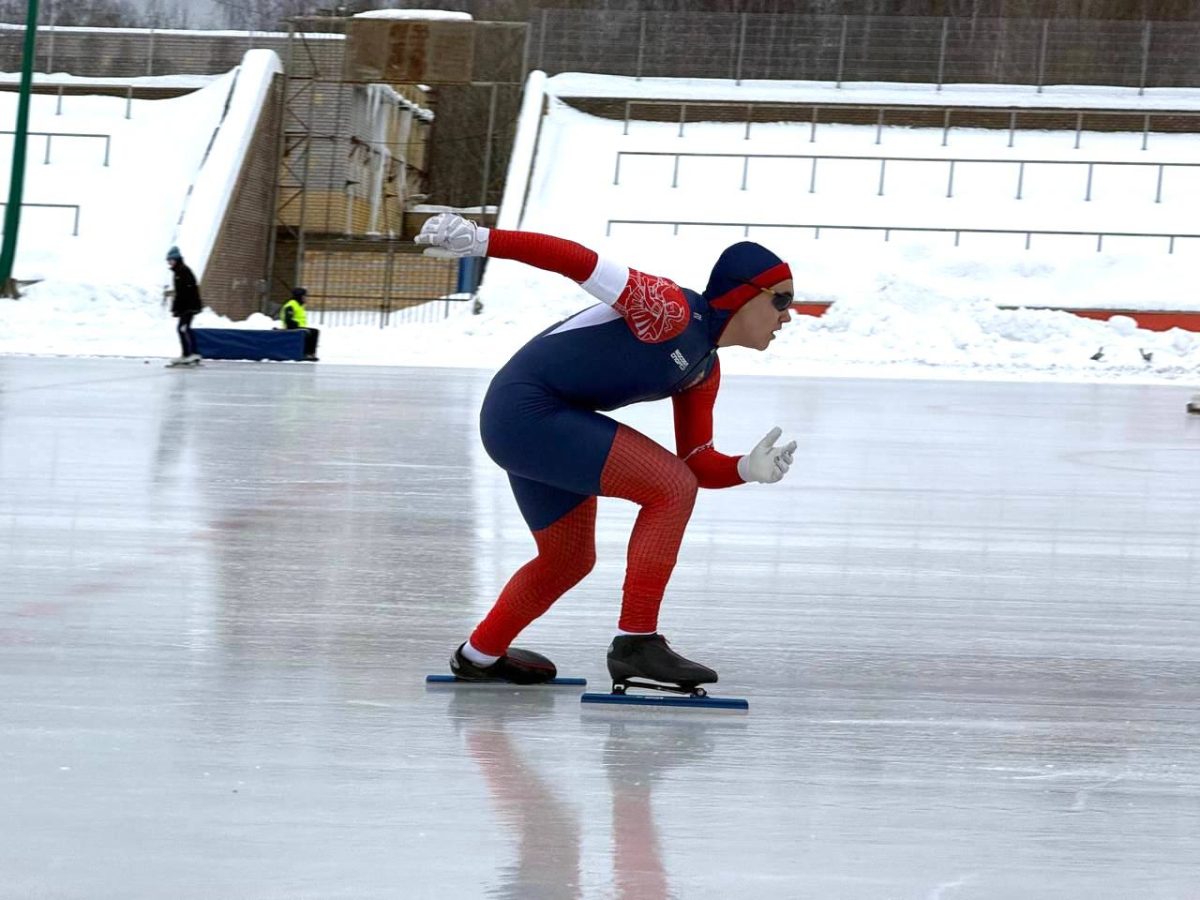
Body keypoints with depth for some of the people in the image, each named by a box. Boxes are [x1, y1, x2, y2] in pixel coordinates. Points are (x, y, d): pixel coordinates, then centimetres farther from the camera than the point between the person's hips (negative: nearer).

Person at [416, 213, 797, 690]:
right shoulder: (671, 309, -17)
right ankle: (635, 643, -13)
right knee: (670, 488, -15)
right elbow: (579, 262, -22)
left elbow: (698, 465, 10)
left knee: (570, 560, 24)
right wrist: (480, 240, -29)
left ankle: (480, 655, 46)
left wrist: (749, 468, -10)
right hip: (527, 410, -10)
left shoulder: (703, 371, 12)